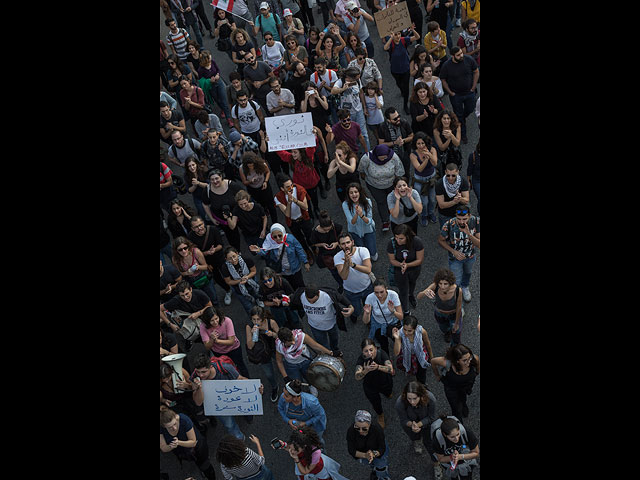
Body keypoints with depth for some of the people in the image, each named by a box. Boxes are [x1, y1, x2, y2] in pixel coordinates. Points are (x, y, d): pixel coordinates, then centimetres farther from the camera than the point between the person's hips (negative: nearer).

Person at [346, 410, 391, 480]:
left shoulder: (377, 429, -33)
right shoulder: (351, 431, -32)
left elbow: (382, 449, -23)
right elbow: (352, 450, -23)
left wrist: (374, 454, -43)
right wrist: (365, 455, -39)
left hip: (377, 451, -2)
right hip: (362, 453, 2)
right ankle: (374, 468, 22)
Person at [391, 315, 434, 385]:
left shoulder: (421, 331, -33)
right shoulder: (400, 333, -35)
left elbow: (427, 343, -10)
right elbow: (396, 353, -39)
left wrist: (431, 355, 8)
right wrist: (396, 339, -54)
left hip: (420, 353, -1)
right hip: (406, 355, 1)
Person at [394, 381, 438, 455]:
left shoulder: (430, 399, -37)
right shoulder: (400, 403, -38)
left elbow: (431, 418, -20)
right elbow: (403, 420, -19)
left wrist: (419, 424, -34)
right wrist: (411, 424, -40)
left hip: (425, 421, 0)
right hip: (410, 421, 0)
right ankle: (416, 441, 38)